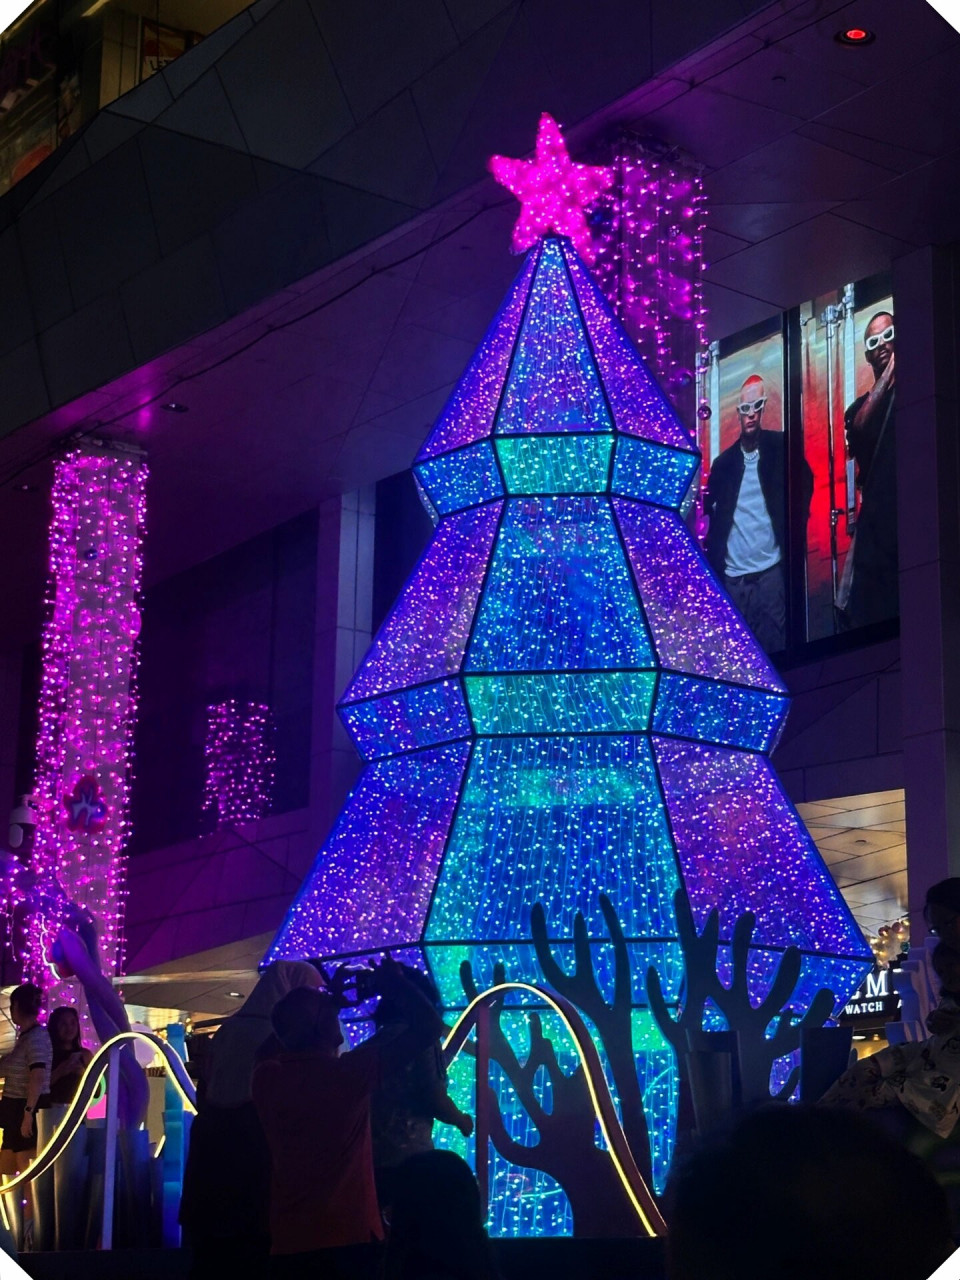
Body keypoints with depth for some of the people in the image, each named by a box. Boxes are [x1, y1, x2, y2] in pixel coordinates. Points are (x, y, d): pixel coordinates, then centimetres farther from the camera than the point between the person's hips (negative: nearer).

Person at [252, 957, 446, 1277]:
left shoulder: (266, 1078, 0)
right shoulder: (348, 1072, -13)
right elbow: (428, 1026, -7)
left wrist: (324, 1002, 25)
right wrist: (395, 982, 7)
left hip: (287, 1243, 5)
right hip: (348, 1239, -5)